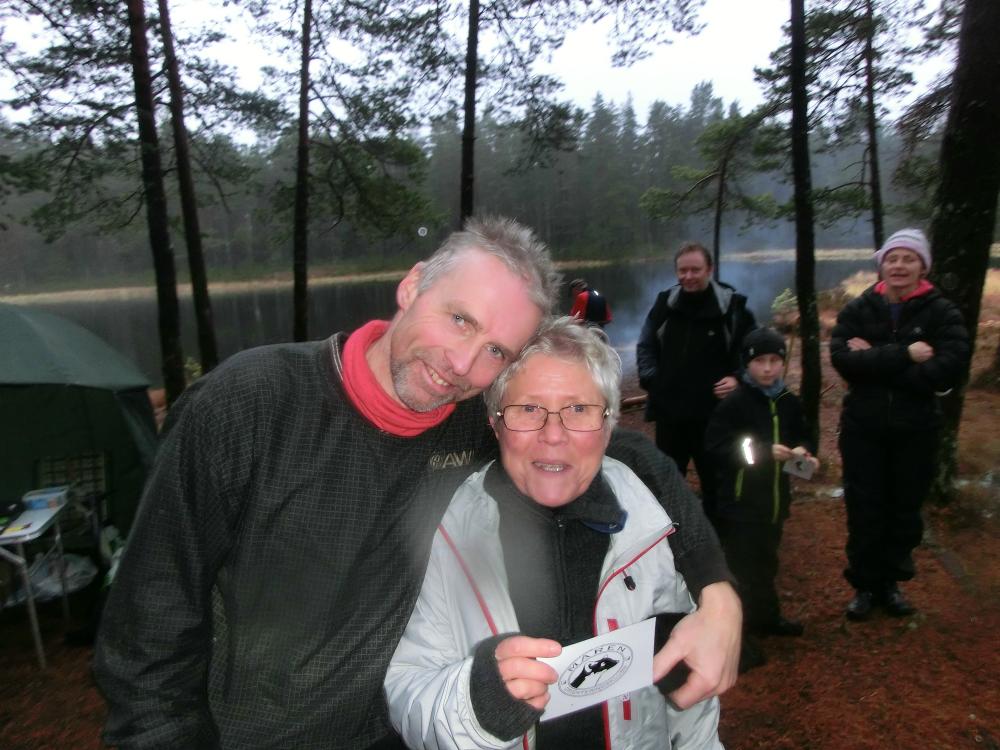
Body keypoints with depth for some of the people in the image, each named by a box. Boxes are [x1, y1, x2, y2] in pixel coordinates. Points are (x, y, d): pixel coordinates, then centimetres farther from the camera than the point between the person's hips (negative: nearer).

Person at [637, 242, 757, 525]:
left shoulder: (733, 305, -6)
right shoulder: (664, 303, 1)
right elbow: (645, 346, 11)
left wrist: (738, 378, -12)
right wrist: (650, 378, -3)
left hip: (713, 411, -2)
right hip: (669, 409, 2)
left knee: (714, 479, 14)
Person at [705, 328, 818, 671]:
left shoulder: (789, 402, 2)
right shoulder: (733, 403, -16)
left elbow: (803, 436, 16)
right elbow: (716, 447, -20)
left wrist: (805, 453, -6)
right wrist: (764, 451, -24)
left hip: (775, 499, 6)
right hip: (739, 502, -6)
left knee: (766, 563, 23)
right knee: (742, 569, -1)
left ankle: (766, 617, 43)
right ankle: (739, 636, 13)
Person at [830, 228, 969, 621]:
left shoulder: (942, 312, -5)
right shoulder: (857, 309, -2)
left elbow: (948, 370, -20)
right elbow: (841, 358, -19)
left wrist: (876, 361, -20)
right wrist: (904, 356, -25)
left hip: (915, 429, 1)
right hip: (863, 427, 0)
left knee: (905, 509, 13)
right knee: (865, 510, 6)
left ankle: (890, 582, 32)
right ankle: (865, 585, 23)